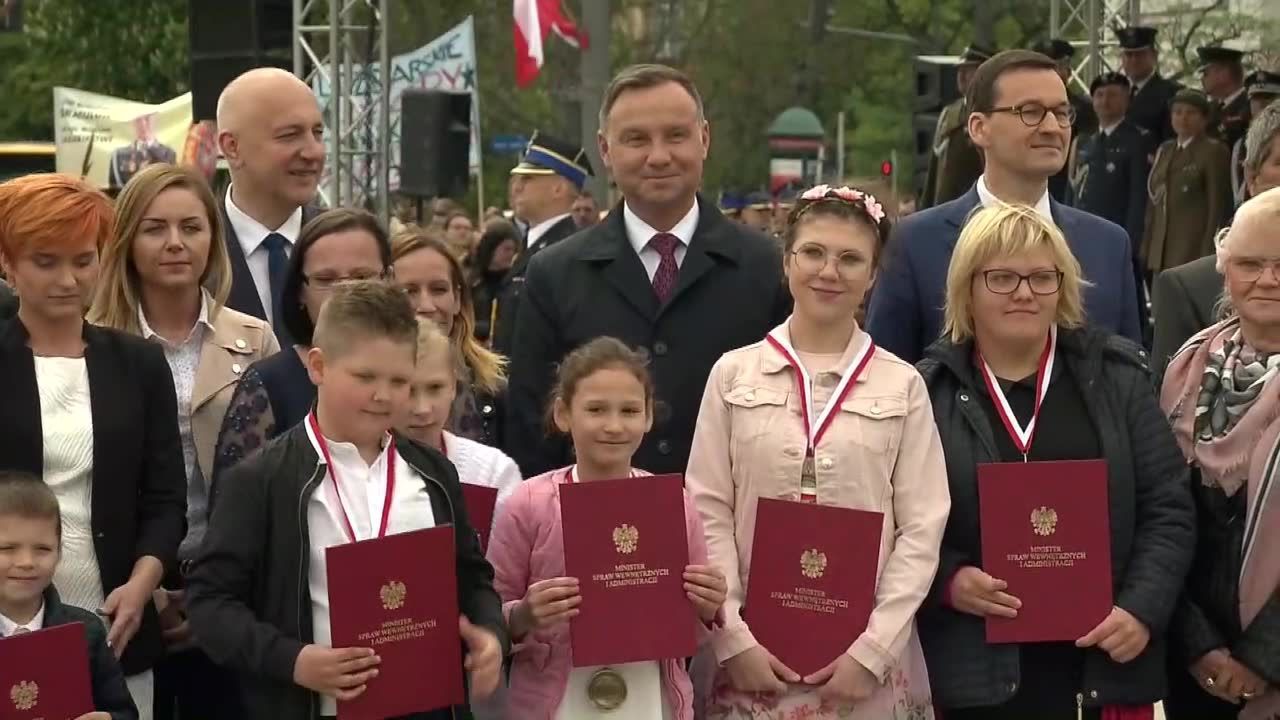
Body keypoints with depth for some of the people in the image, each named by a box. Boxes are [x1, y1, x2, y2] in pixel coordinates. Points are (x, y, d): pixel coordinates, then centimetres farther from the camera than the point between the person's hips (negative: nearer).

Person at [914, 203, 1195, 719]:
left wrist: (1143, 610, -7)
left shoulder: (1116, 376, 6)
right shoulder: (929, 390, 2)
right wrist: (948, 580, -15)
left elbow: (1168, 509, 6)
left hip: (1101, 662, 1)